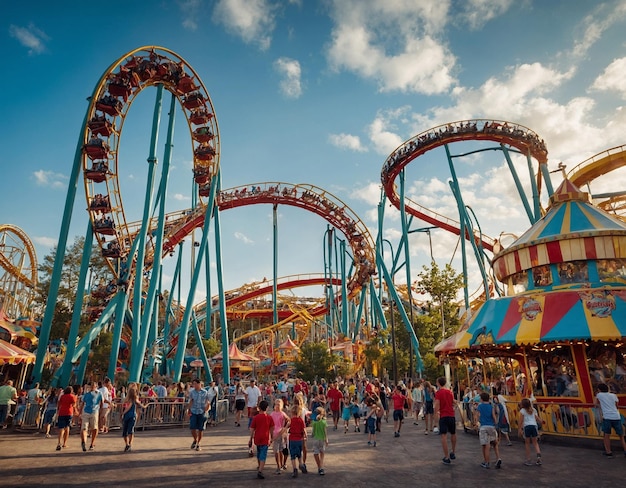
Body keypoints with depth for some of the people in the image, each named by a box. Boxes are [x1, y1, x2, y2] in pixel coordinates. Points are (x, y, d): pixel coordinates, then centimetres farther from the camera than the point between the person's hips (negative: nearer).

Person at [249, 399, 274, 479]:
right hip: (265, 439, -2)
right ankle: (260, 471, -13)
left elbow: (252, 429, -4)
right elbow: (272, 429, 7)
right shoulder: (269, 418, -4)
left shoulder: (256, 417, -6)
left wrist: (250, 440, 5)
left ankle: (259, 467, 42)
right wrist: (270, 438, 22)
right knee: (263, 455, 0)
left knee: (259, 452, 23)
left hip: (257, 439, 2)